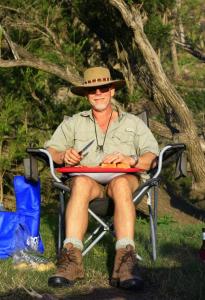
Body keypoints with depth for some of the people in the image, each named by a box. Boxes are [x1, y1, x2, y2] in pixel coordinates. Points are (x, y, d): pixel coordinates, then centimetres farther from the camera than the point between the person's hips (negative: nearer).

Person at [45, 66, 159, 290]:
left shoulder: (133, 123, 19)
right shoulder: (74, 123, 23)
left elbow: (152, 157, 6)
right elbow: (50, 151, 14)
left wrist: (131, 160, -15)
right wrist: (64, 156, -9)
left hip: (124, 178, -1)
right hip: (87, 177, 1)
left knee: (120, 183, -39)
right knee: (82, 182, -37)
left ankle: (125, 260, -54)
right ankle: (71, 259, -51)